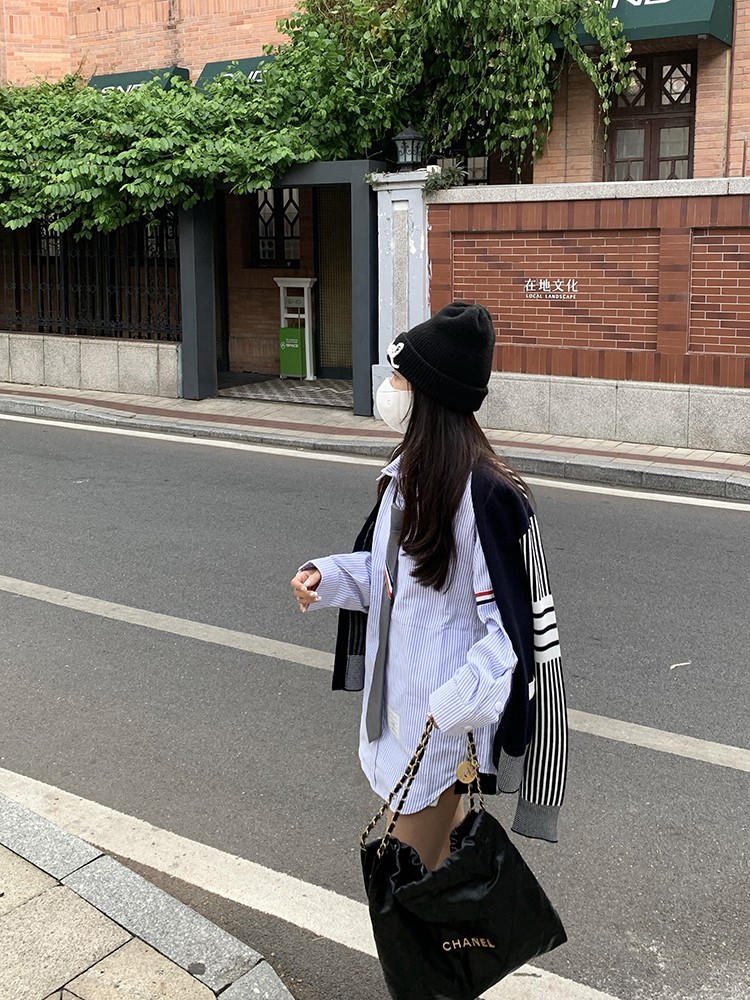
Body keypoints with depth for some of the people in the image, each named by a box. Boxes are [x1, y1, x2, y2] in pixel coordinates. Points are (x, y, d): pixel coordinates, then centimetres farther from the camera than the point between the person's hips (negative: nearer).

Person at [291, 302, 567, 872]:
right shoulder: (406, 472, 2)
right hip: (399, 695, 8)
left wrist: (448, 712, -30)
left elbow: (517, 627, -23)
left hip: (447, 717, -8)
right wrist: (326, 576, -1)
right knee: (446, 851, 25)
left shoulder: (486, 495, -25)